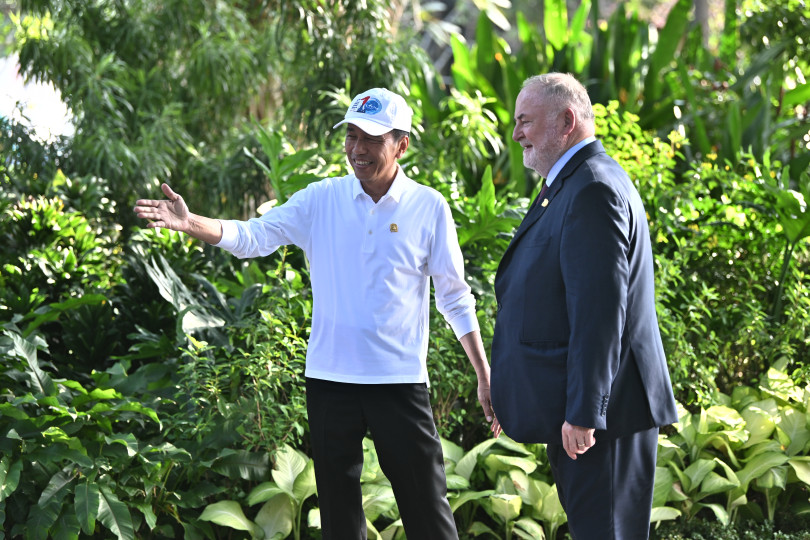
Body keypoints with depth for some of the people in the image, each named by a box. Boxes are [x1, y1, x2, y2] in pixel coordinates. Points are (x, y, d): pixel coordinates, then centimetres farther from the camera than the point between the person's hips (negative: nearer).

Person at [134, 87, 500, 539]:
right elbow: (253, 237, -5)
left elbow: (455, 297, 4)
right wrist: (189, 223, -22)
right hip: (331, 379, 2)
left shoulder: (429, 208, -1)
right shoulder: (322, 201, 3)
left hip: (400, 381, -2)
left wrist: (485, 377, 2)